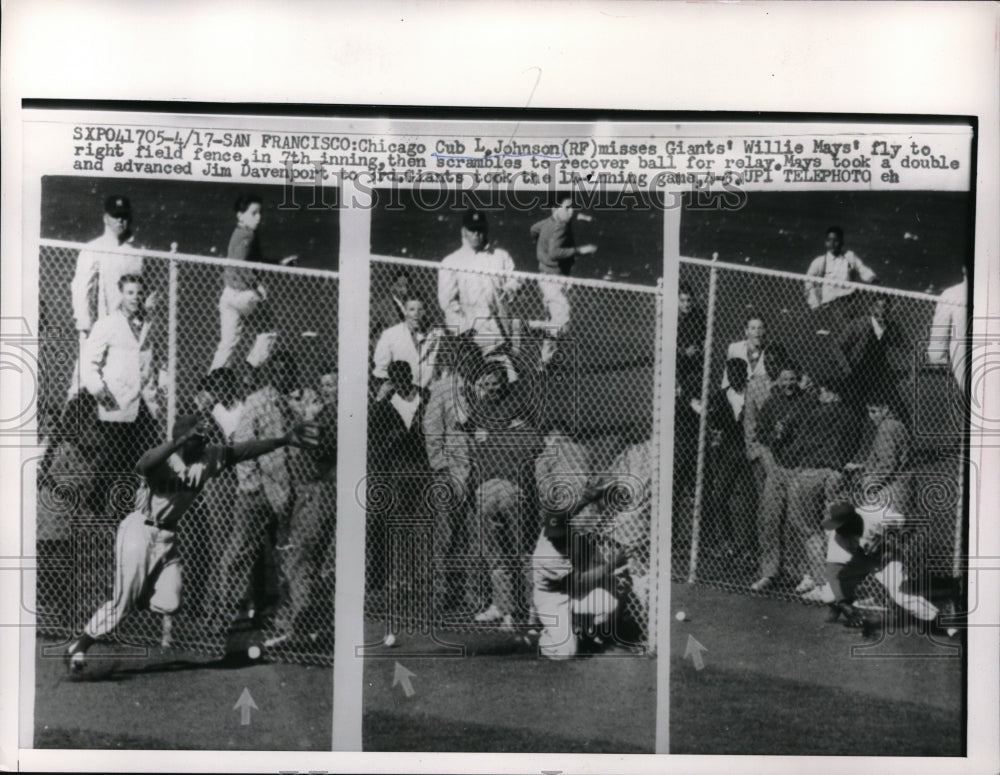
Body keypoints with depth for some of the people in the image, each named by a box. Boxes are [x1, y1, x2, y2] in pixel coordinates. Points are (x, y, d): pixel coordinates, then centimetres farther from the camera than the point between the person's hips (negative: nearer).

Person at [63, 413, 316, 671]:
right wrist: (180, 442, -52)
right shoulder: (162, 460, -22)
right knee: (124, 602, -4)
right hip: (139, 531, -6)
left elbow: (244, 450, -7)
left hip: (168, 535, 6)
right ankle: (79, 645, 14)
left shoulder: (208, 458, -5)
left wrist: (283, 440, -15)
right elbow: (142, 465, -45)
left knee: (168, 603, -2)